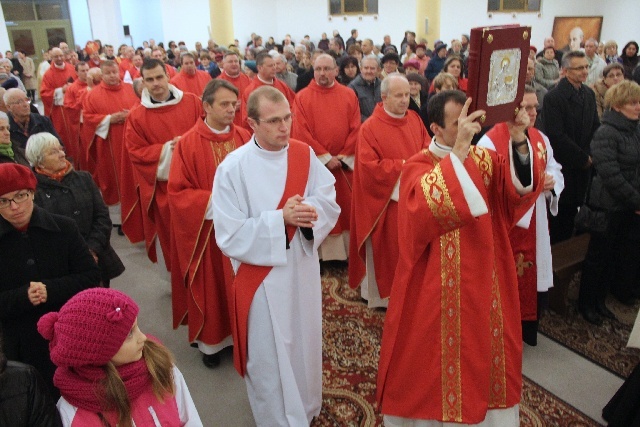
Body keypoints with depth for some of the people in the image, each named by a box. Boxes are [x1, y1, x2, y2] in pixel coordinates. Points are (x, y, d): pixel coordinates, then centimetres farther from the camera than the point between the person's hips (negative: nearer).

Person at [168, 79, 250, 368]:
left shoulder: (245, 138, -2)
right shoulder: (188, 144, -10)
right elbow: (176, 192, -9)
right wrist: (213, 200, -20)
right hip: (207, 231, -2)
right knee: (211, 287, 11)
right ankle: (210, 340, 30)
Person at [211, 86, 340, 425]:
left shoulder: (304, 154, -3)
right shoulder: (232, 168, -16)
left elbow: (330, 203, -1)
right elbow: (229, 236, -18)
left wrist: (308, 211, -23)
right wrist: (280, 218, -25)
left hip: (304, 269, 5)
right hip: (261, 278, -4)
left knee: (304, 347, 22)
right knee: (269, 360, 11)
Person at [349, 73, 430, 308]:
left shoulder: (415, 119, 6)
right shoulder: (370, 128, -11)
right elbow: (369, 167, -17)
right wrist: (402, 166, -16)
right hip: (385, 201, -5)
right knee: (387, 250, 7)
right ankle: (386, 292, 24)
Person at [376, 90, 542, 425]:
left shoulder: (484, 158, 3)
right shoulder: (417, 167, -12)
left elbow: (520, 189, -13)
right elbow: (427, 204, -34)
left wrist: (519, 141, -26)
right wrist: (459, 149, -37)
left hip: (484, 282, 5)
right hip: (435, 290, -4)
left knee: (489, 353, 18)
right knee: (427, 358, 11)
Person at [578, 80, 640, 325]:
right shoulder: (606, 133, -16)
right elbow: (610, 175, -21)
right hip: (609, 206, -7)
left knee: (619, 254, 14)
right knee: (599, 255, 5)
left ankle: (599, 300, 30)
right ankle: (586, 303, 22)